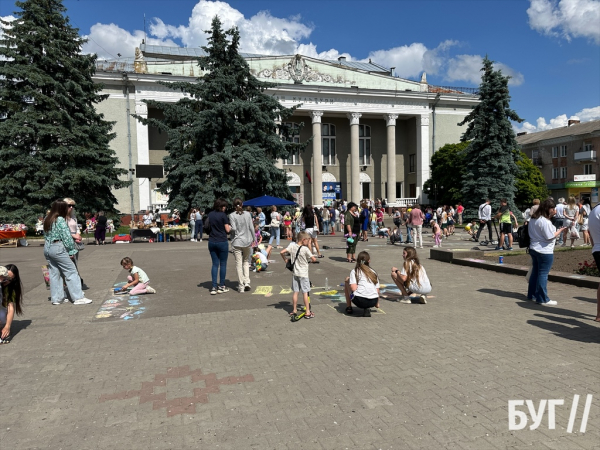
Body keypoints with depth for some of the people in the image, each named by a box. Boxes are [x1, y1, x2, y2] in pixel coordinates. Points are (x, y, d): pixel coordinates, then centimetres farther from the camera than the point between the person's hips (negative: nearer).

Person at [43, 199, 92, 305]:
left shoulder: (47, 219, 9)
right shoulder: (60, 220, -14)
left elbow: (46, 235, 9)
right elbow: (67, 237, -15)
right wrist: (72, 251, -8)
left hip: (47, 248, 8)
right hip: (57, 248, -8)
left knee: (54, 273, 13)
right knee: (71, 272, -3)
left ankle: (56, 298, 17)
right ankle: (78, 298, -4)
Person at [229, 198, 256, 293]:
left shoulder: (232, 215, -6)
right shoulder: (247, 214, 1)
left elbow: (233, 228, -13)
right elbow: (251, 227, 1)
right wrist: (254, 239, 9)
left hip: (237, 242, -2)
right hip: (247, 241, 2)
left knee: (239, 264, 3)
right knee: (246, 262, 18)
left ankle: (241, 286, 5)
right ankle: (247, 282, 5)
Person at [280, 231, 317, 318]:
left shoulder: (292, 246, -4)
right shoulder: (305, 249, -17)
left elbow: (282, 252, -8)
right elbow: (314, 259, -13)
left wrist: (285, 260, 9)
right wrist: (313, 259, 11)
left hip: (295, 273, 5)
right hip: (303, 274, -5)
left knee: (295, 292, 12)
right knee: (305, 292, 1)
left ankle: (294, 310, 21)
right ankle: (308, 312, 6)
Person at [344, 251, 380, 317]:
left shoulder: (355, 271, 8)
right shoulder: (374, 272, 20)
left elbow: (353, 288, -5)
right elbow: (377, 291, 17)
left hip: (360, 300, -3)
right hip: (373, 302, 4)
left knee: (347, 280, 20)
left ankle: (349, 307, 22)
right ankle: (367, 309, 10)